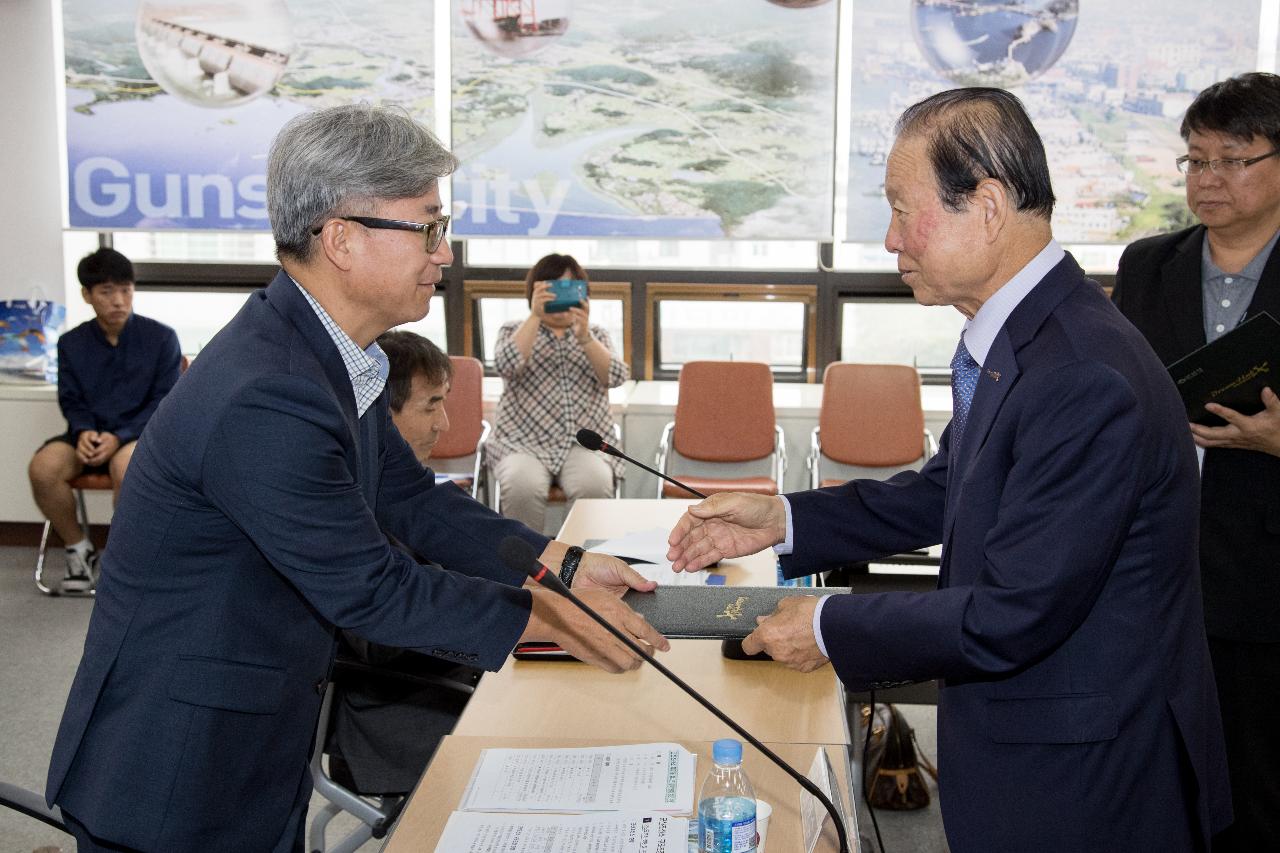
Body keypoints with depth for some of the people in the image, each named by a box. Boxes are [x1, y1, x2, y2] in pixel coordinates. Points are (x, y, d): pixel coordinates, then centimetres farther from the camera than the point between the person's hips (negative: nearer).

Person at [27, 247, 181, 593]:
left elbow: (164, 402, -6)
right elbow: (71, 402, 9)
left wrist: (119, 437, -21)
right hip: (90, 434, 3)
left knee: (125, 466, -39)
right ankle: (78, 548, -2)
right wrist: (83, 431, -16)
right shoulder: (72, 343, 7)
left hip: (141, 433, -3)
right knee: (42, 469, -27)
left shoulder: (161, 337, -4)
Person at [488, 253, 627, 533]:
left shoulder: (596, 334, 17)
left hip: (586, 443, 1)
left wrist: (584, 337, -19)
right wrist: (535, 316, -17)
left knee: (594, 486, -32)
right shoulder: (513, 330, 13)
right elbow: (506, 367, -10)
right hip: (524, 443, -1)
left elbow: (615, 377, -4)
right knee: (522, 486, -33)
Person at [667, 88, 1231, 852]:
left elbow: (1012, 616, -27)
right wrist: (782, 520, 4)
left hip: (1080, 783, -8)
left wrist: (832, 630, -16)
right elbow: (951, 489, 12)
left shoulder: (1085, 382, -31)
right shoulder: (1009, 335, 0)